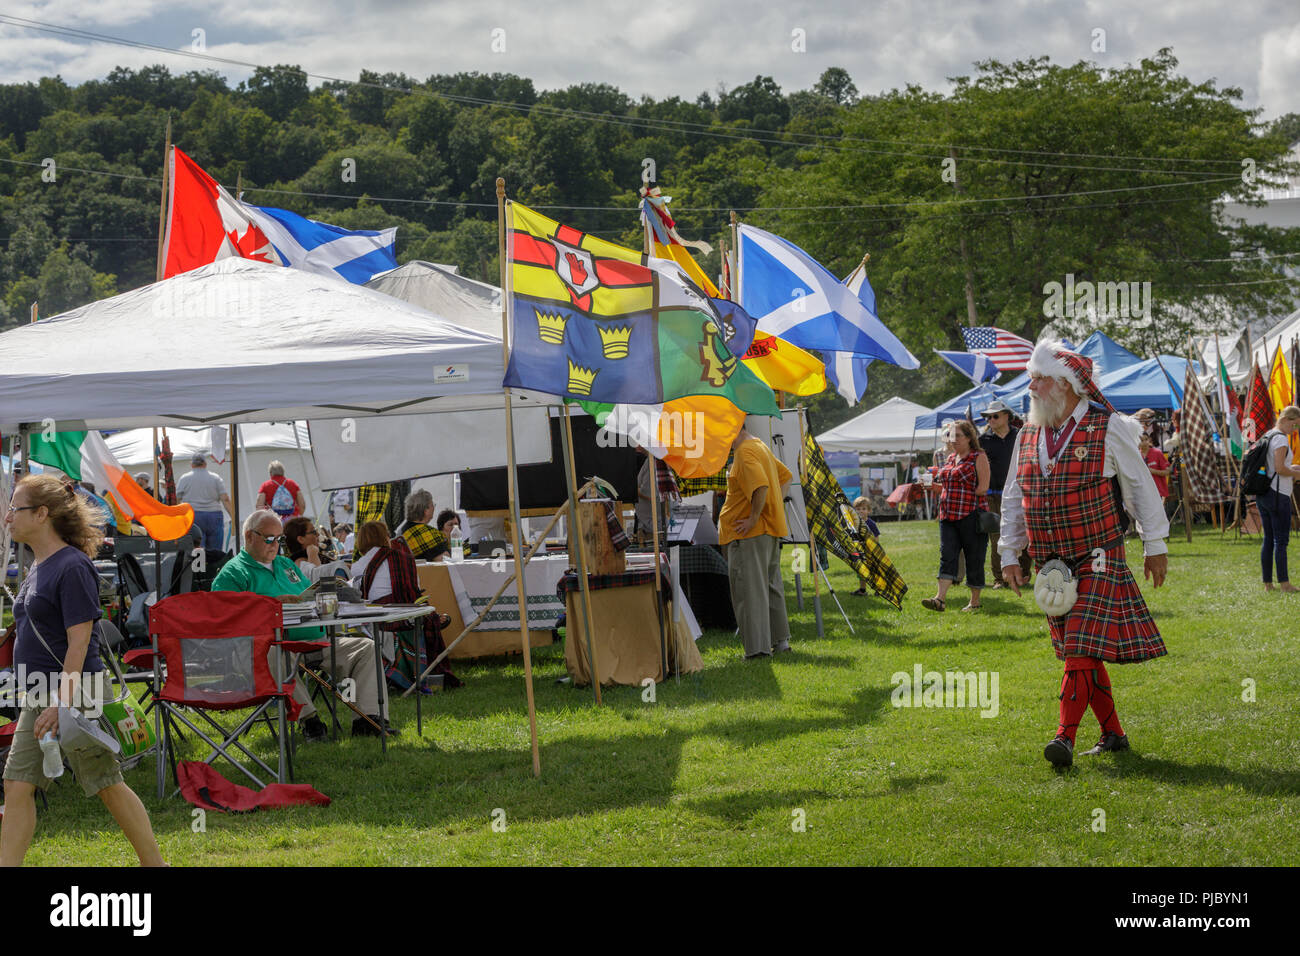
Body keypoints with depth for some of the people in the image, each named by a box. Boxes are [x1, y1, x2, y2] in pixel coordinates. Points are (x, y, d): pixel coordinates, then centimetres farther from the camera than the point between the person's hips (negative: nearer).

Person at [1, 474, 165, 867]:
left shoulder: (72, 567, -15)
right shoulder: (37, 568, 13)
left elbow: (79, 642, -19)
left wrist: (62, 704, -23)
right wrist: (42, 699, 19)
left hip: (74, 695, -9)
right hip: (39, 698, 9)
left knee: (108, 786, 2)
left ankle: (155, 863, 14)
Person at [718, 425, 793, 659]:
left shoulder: (746, 451, -15)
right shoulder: (760, 446, 17)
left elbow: (761, 485, -29)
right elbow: (785, 476, 28)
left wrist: (753, 518, -21)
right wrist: (776, 506, 17)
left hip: (750, 534, -10)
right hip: (771, 529, 10)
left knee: (749, 588, -8)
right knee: (770, 584, 17)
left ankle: (758, 646, -10)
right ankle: (780, 640, 23)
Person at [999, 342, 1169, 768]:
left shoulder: (1107, 429, -6)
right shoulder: (1028, 436, 9)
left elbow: (1141, 487, 1)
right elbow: (1014, 499, 16)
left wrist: (1155, 545, 3)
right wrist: (1009, 554, 11)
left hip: (1098, 560, -5)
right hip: (1052, 564, 5)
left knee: (1083, 647, -14)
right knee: (1079, 652, 7)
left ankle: (1065, 736, -18)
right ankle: (1112, 733, 17)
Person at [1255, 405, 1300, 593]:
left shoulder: (1266, 436, 15)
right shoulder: (1280, 438, -13)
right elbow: (1279, 468, -21)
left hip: (1262, 493, 9)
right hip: (1277, 494, -9)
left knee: (1268, 539, 10)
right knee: (1281, 540, -5)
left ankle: (1267, 583, 10)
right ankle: (1284, 582, -4)